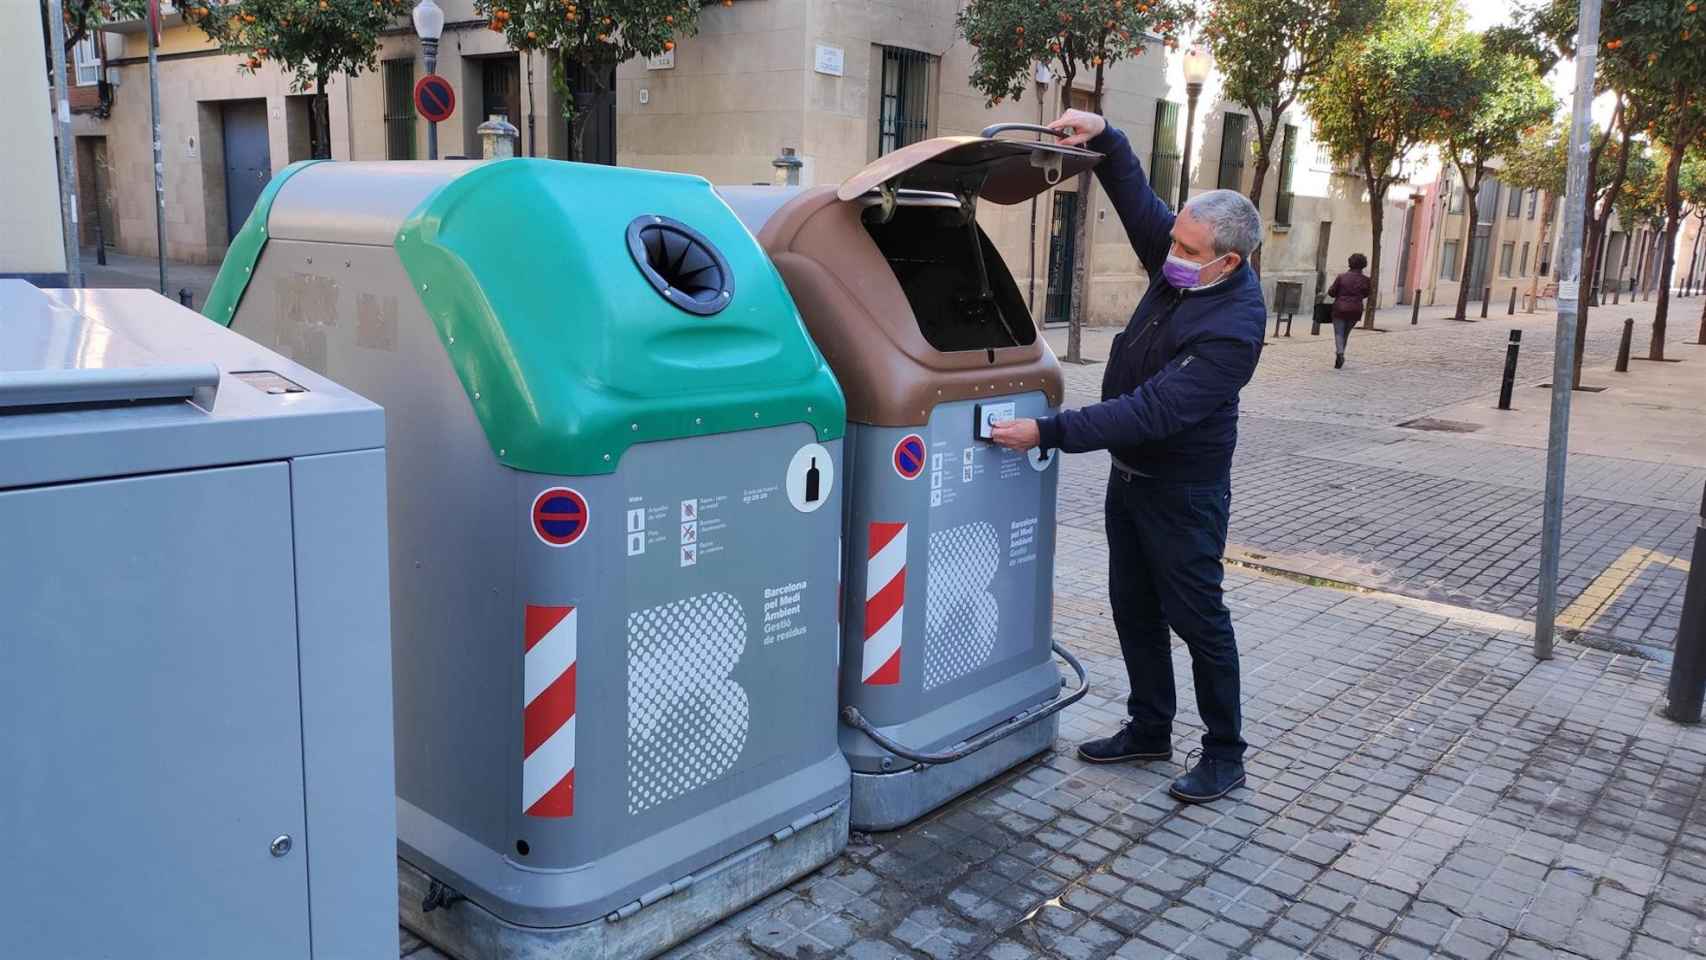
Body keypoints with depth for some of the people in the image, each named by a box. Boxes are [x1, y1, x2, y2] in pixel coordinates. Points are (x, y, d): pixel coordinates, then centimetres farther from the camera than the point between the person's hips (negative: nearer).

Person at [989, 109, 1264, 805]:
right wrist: (1103, 138, -7)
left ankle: (1224, 755, 18)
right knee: (1132, 606, 15)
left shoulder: (1231, 328, -29)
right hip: (1131, 472, 9)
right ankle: (1149, 729, 30)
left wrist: (1048, 432, -33)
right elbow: (1138, 199, 9)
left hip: (1183, 488, -9)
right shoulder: (1181, 266, -5)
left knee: (1197, 617, 2)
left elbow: (1151, 412, -33)